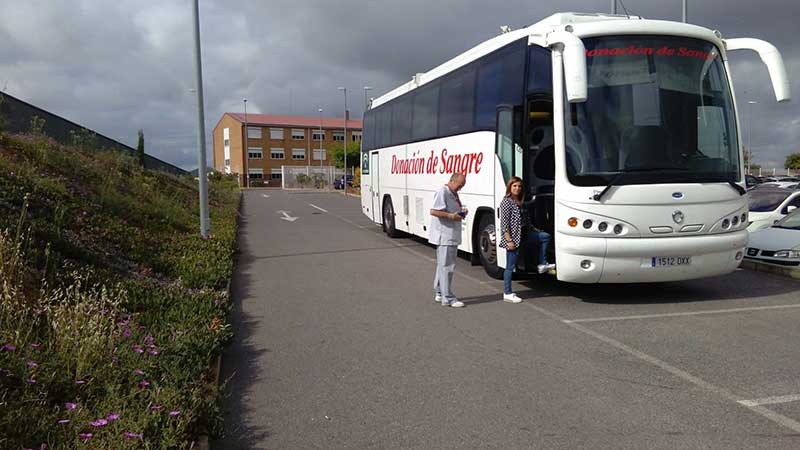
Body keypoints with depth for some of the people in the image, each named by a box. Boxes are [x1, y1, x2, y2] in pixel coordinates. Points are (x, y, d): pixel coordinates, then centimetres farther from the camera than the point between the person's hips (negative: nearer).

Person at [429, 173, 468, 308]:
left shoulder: (454, 194, 16)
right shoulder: (442, 192, -14)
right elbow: (433, 211, -22)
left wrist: (461, 212, 8)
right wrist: (451, 216, -23)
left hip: (452, 236, 10)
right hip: (444, 236, -10)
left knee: (442, 264, 17)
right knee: (446, 266, -7)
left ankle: (440, 293, 27)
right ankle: (448, 298, -3)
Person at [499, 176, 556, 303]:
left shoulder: (518, 202, 13)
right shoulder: (507, 202, -14)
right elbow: (504, 223, -18)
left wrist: (533, 229, 21)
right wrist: (509, 240, -22)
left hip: (521, 234, 9)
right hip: (512, 237, -9)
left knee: (545, 236, 13)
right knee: (510, 266, -3)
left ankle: (542, 265, 18)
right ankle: (507, 294, 4)